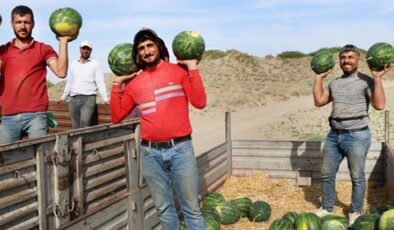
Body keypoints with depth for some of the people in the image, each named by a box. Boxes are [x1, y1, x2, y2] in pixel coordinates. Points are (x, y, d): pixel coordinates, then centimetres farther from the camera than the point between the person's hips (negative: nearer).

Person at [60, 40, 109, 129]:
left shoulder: (95, 63, 4)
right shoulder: (73, 64, 16)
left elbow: (100, 82, -3)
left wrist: (105, 98, -13)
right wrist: (64, 96, 22)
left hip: (89, 98, -4)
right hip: (73, 99, 4)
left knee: (85, 122, -22)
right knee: (76, 126, 5)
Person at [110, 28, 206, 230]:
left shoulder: (179, 71, 1)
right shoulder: (135, 83, 9)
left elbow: (199, 102, -10)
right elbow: (117, 116, 10)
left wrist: (193, 69, -10)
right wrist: (117, 84, 7)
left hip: (180, 148, -3)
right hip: (150, 152, 3)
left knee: (191, 208, 4)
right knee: (163, 208, 14)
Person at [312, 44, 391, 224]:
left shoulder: (366, 81, -6)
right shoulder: (334, 83, 12)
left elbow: (379, 105, -17)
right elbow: (319, 101, 9)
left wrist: (377, 79, -19)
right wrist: (319, 78, 10)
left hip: (357, 136, -6)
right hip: (334, 135, 6)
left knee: (357, 177, 7)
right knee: (327, 174, 12)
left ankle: (355, 212, 23)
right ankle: (326, 208, 28)